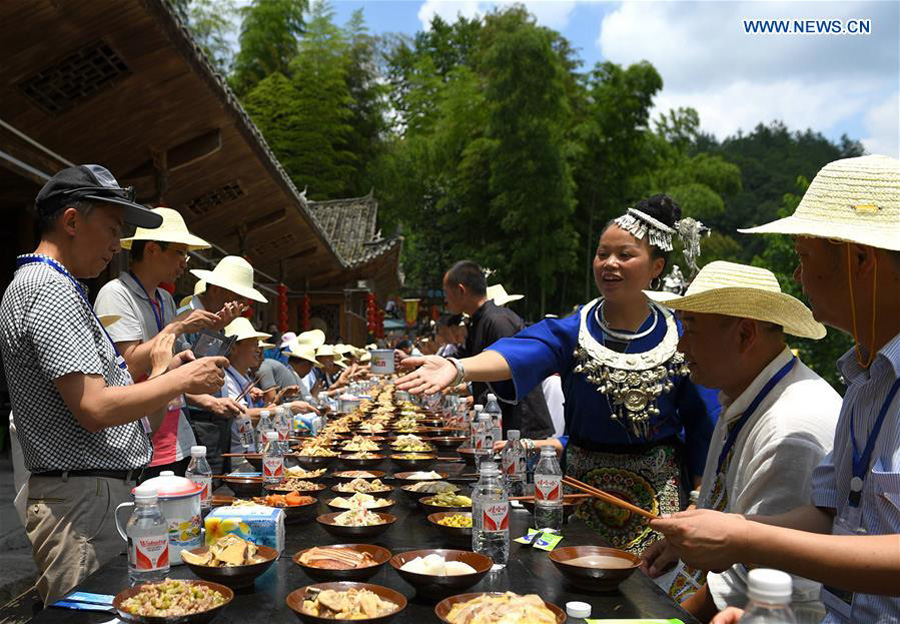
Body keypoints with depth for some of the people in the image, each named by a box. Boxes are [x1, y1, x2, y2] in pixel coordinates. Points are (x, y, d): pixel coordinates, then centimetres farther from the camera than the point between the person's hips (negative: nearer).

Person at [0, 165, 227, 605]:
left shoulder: (41, 284, 20)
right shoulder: (50, 289, -14)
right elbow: (95, 409, -21)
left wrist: (160, 377, 13)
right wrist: (183, 380, -11)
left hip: (102, 495, 10)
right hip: (83, 502, -10)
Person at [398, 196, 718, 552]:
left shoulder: (679, 338, -6)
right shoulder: (574, 331, -8)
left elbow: (701, 426, 1)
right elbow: (521, 353, -29)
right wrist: (458, 368, -47)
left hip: (659, 491, 0)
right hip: (583, 481, 1)